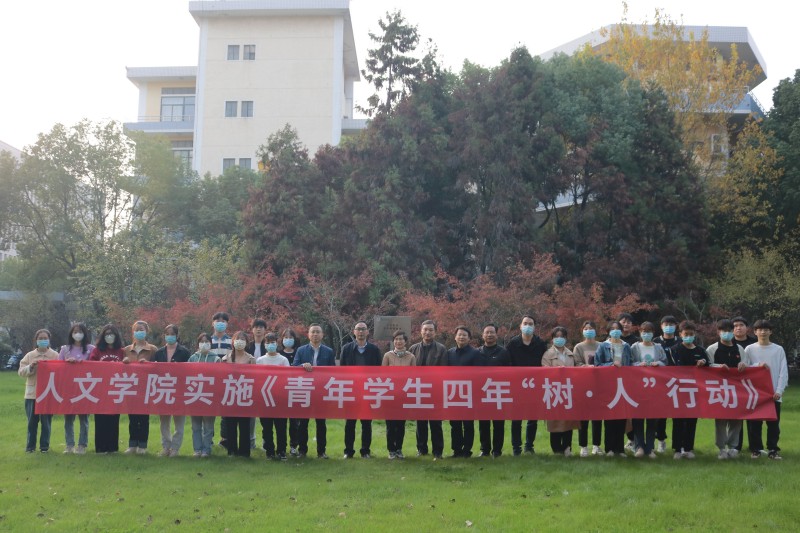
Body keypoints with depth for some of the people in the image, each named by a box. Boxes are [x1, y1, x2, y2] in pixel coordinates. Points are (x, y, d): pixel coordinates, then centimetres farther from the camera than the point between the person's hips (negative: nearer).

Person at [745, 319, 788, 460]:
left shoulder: (779, 349, 4)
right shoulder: (749, 349, 4)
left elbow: (783, 372, 1)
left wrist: (779, 390, -8)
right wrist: (757, 365, -15)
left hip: (774, 393, 0)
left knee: (774, 423, 4)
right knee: (754, 423, 3)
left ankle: (773, 449, 13)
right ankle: (755, 449, 12)